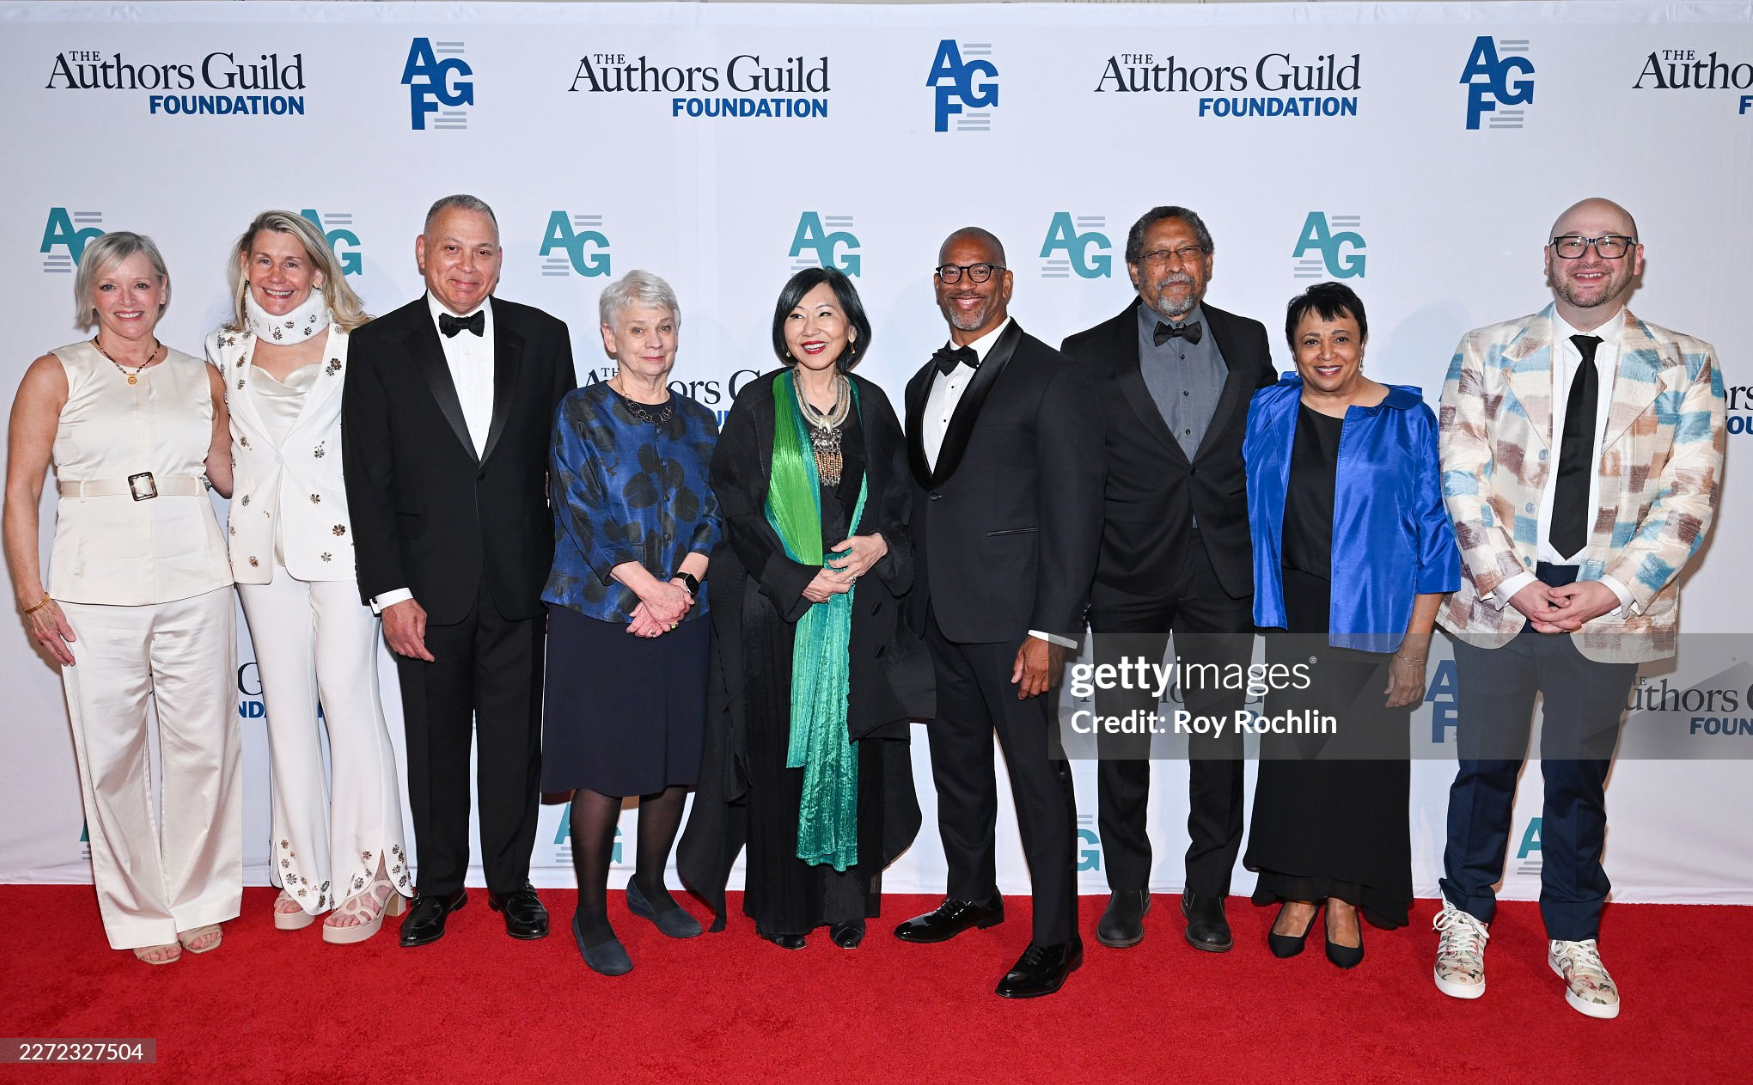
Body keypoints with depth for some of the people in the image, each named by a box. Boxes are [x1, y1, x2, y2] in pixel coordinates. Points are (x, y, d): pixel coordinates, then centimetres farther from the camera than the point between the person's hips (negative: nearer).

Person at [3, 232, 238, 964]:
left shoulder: (201, 377, 10)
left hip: (194, 581, 2)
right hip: (96, 590, -1)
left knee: (205, 745, 5)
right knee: (113, 756, 5)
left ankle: (199, 901, 24)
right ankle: (141, 914, 21)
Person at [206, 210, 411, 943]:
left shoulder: (353, 345, -4)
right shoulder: (227, 350, 8)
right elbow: (222, 448, 20)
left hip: (339, 539, -4)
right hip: (262, 545, 4)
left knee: (347, 699, -4)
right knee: (287, 707, 10)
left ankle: (367, 875, 7)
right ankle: (305, 872, 21)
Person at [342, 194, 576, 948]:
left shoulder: (543, 338, 2)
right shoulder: (379, 347, -1)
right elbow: (368, 481, -3)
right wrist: (390, 593, -9)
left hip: (521, 584, 1)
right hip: (428, 591, 0)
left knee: (514, 741, 11)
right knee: (434, 744, 13)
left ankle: (511, 881, 29)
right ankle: (438, 883, 31)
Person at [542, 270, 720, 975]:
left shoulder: (696, 422, 12)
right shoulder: (581, 415, 0)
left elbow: (712, 515, 6)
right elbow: (584, 516, -9)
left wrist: (681, 585, -11)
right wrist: (651, 591, -15)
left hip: (682, 619, 4)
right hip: (599, 618, -4)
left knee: (676, 760, 9)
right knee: (603, 766, -1)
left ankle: (650, 885, 31)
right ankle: (590, 912, 16)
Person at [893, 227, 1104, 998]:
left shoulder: (1052, 380, -9)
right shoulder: (925, 382, 15)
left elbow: (1074, 514, -13)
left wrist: (1051, 631, -18)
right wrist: (914, 603, 11)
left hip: (1012, 618, -7)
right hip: (940, 616, 8)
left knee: (1037, 774, 1)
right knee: (956, 762, 19)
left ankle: (1055, 938, 14)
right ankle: (972, 896, 37)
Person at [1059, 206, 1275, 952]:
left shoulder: (1248, 343, 7)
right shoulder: (1092, 355, 0)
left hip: (1223, 575, 2)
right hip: (1128, 577, -1)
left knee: (1219, 738, 8)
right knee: (1123, 741, 9)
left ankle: (1207, 895, 24)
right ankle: (1127, 891, 25)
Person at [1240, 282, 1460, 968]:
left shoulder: (1405, 419, -5)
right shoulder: (1267, 413, 3)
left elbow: (1432, 532, -5)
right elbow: (1244, 512, 11)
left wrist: (1416, 642, -10)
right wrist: (1249, 610, 6)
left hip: (1372, 619, -2)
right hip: (1291, 616, 2)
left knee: (1364, 756, 6)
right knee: (1293, 750, 8)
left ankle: (1344, 898, 24)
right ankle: (1298, 892, 25)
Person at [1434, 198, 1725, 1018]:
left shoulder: (1685, 368, 3)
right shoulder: (1486, 354, 1)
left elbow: (1689, 497, -4)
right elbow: (1462, 478, -5)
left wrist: (1609, 590, -14)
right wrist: (1513, 582, -13)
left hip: (1607, 612, 1)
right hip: (1498, 603, 0)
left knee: (1579, 781, 14)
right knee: (1485, 770, 12)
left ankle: (1575, 941, 32)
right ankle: (1465, 919, 31)